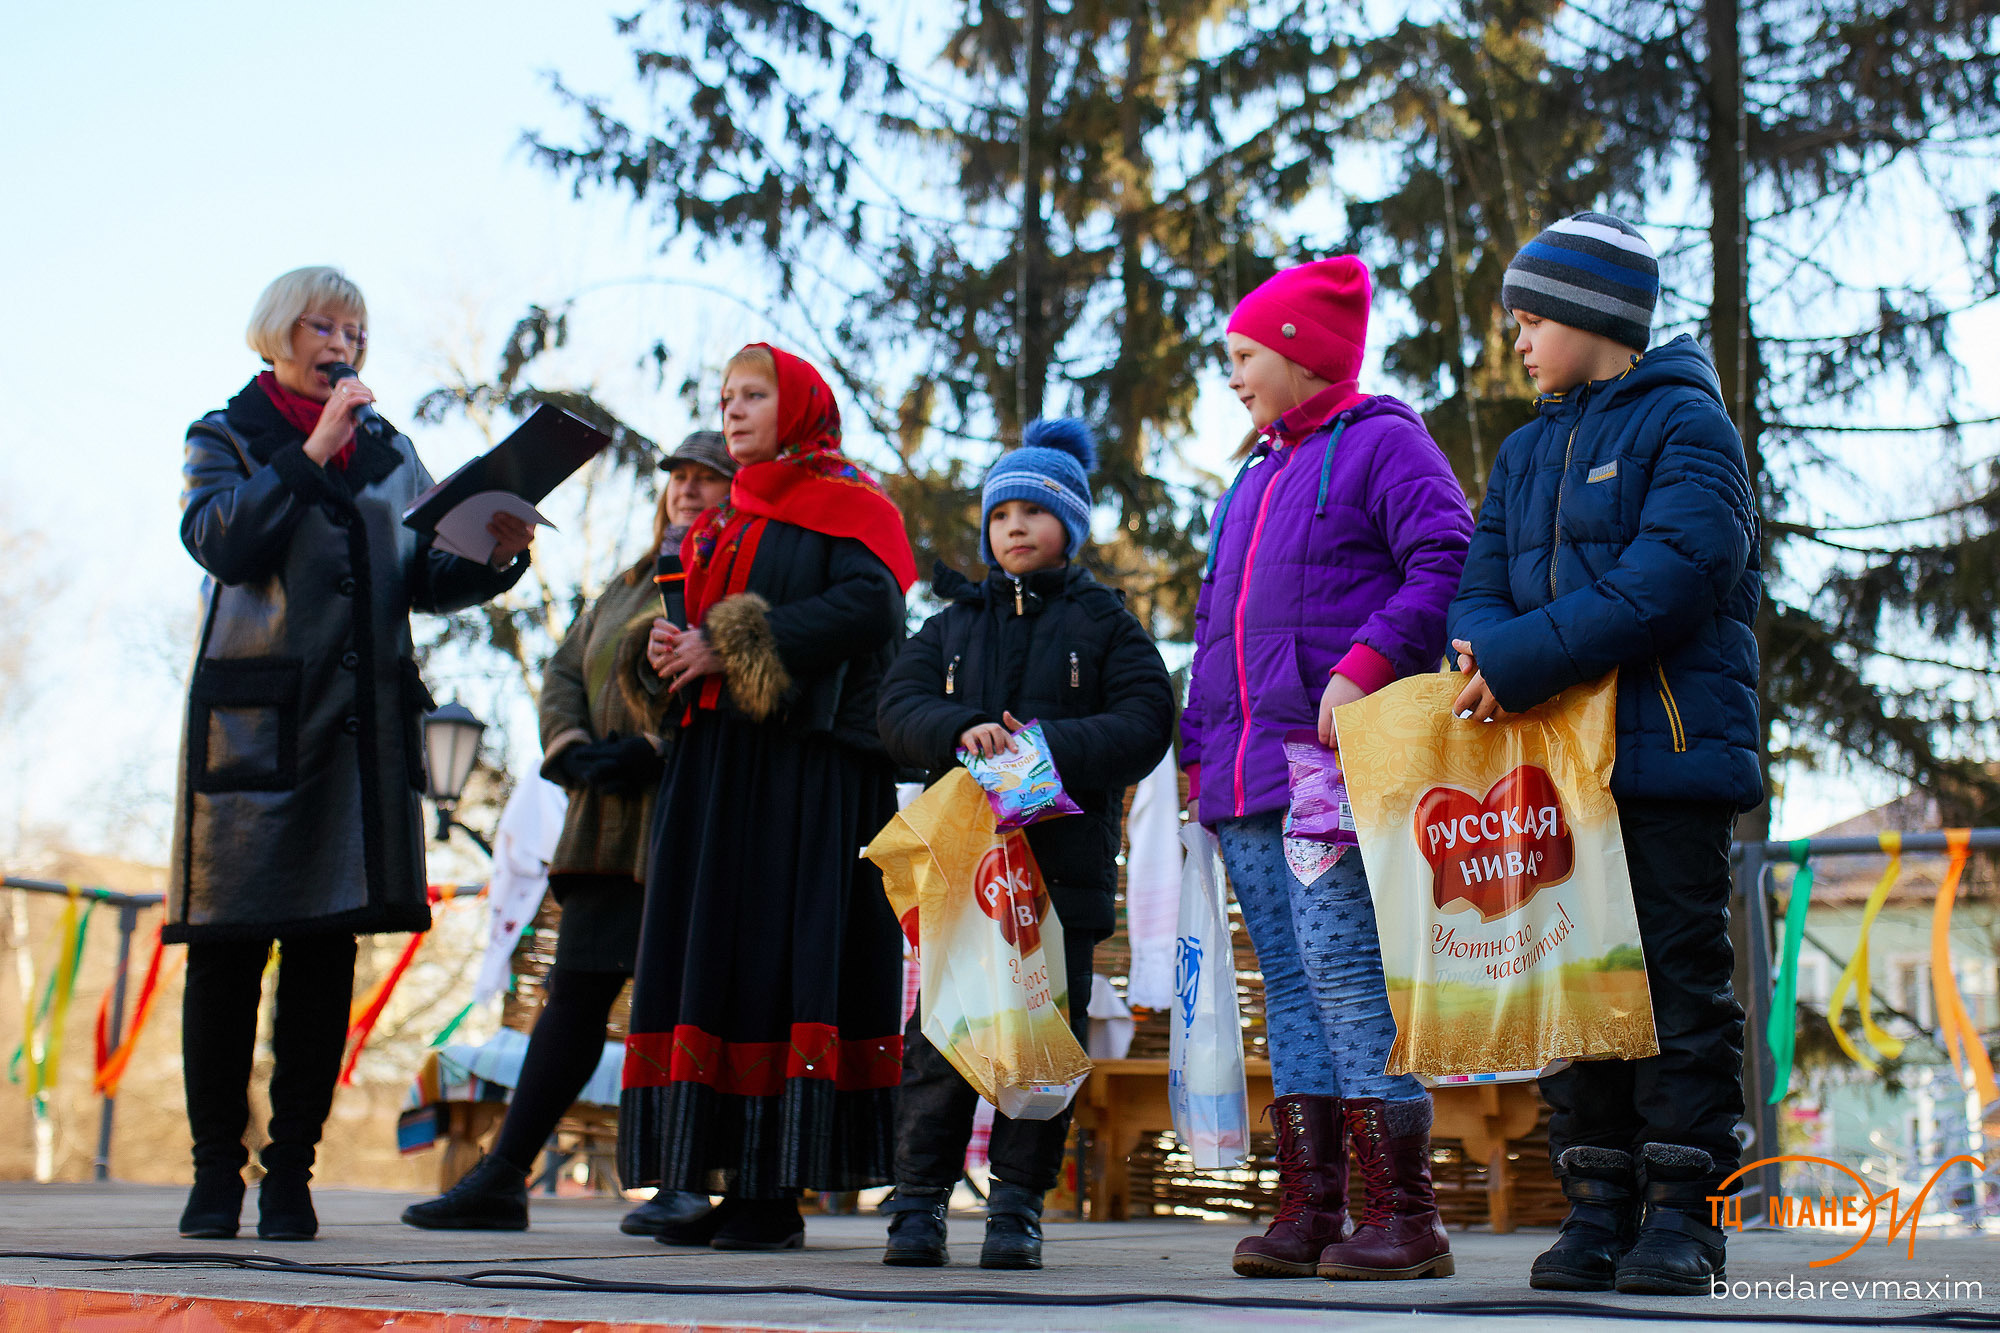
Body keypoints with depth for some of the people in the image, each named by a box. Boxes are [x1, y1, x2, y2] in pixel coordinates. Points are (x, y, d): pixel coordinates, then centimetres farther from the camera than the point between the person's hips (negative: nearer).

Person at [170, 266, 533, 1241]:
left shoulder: (389, 453, 19)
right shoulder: (226, 437, 10)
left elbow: (424, 582, 13)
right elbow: (219, 539, -9)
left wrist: (494, 556, -6)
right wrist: (311, 455, -14)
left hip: (360, 723, 3)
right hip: (252, 714, -3)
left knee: (327, 951, 1)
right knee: (227, 950, -2)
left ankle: (290, 1171, 7)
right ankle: (216, 1171, 7)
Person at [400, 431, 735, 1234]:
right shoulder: (630, 583, 25)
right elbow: (564, 671, 20)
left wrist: (655, 751, -18)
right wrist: (573, 748, 0)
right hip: (612, 825, 6)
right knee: (578, 990, 5)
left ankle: (688, 1183, 4)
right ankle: (502, 1178, 6)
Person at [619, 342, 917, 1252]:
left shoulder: (848, 508, 2)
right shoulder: (722, 523, 24)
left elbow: (868, 606, -15)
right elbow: (691, 615, 24)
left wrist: (732, 647, -14)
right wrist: (666, 648, -1)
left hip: (809, 766, -7)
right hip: (713, 761, 7)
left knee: (783, 961, -10)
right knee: (709, 956, 2)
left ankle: (778, 1191, -8)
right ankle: (721, 1184, 5)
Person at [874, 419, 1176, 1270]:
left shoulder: (1105, 623, 10)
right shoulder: (955, 621, 19)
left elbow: (1144, 725, -3)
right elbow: (899, 708, 7)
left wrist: (1049, 746, -17)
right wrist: (962, 732, -14)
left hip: (1063, 860, -2)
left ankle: (1019, 1202, 7)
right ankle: (919, 1198, 5)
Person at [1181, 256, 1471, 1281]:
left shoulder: (1380, 443, 1)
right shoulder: (1256, 476, 26)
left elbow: (1447, 565, -13)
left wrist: (1365, 668, -24)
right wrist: (1198, 747, 19)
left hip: (1334, 765, -8)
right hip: (1247, 777, 8)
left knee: (1343, 966, -13)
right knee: (1290, 981, 6)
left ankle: (1403, 1213, -9)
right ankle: (1309, 1211, 9)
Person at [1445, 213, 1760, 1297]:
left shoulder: (1686, 423, -2)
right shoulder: (1525, 452, 20)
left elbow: (1674, 572, -16)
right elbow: (1482, 581, 14)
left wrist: (1525, 660, -20)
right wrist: (1479, 649, -12)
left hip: (1669, 751, -6)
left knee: (1678, 975, -3)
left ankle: (1680, 1213, 3)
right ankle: (1597, 1207, 12)